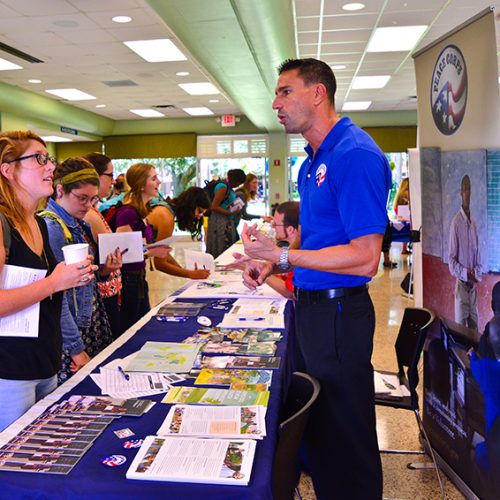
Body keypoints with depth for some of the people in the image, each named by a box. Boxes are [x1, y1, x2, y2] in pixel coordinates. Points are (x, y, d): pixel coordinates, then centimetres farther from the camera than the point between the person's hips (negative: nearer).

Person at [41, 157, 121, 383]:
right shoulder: (49, 227, -18)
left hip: (94, 329, 8)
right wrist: (75, 348, -18)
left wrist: (104, 270, -2)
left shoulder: (82, 225, 8)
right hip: (71, 340, -8)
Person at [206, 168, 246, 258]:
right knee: (221, 249, -3)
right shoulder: (223, 187, -17)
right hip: (220, 221, -9)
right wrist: (231, 213, -17)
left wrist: (234, 206, 7)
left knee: (229, 249, 11)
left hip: (227, 221, 9)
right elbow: (214, 207, -20)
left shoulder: (228, 186, 10)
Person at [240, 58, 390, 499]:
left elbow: (364, 259, -24)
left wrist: (282, 255, -21)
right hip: (312, 307, 10)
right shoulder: (314, 160, 12)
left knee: (344, 436, 7)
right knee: (318, 424, 24)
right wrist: (273, 263, 5)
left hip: (338, 312, -10)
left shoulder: (355, 155, -19)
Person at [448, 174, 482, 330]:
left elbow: (478, 255, 12)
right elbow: (451, 260, -12)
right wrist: (466, 273, -22)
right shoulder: (456, 222, -10)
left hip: (473, 284, 6)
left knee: (475, 326, 12)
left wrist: (476, 273, -4)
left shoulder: (473, 223, 9)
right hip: (461, 284, -6)